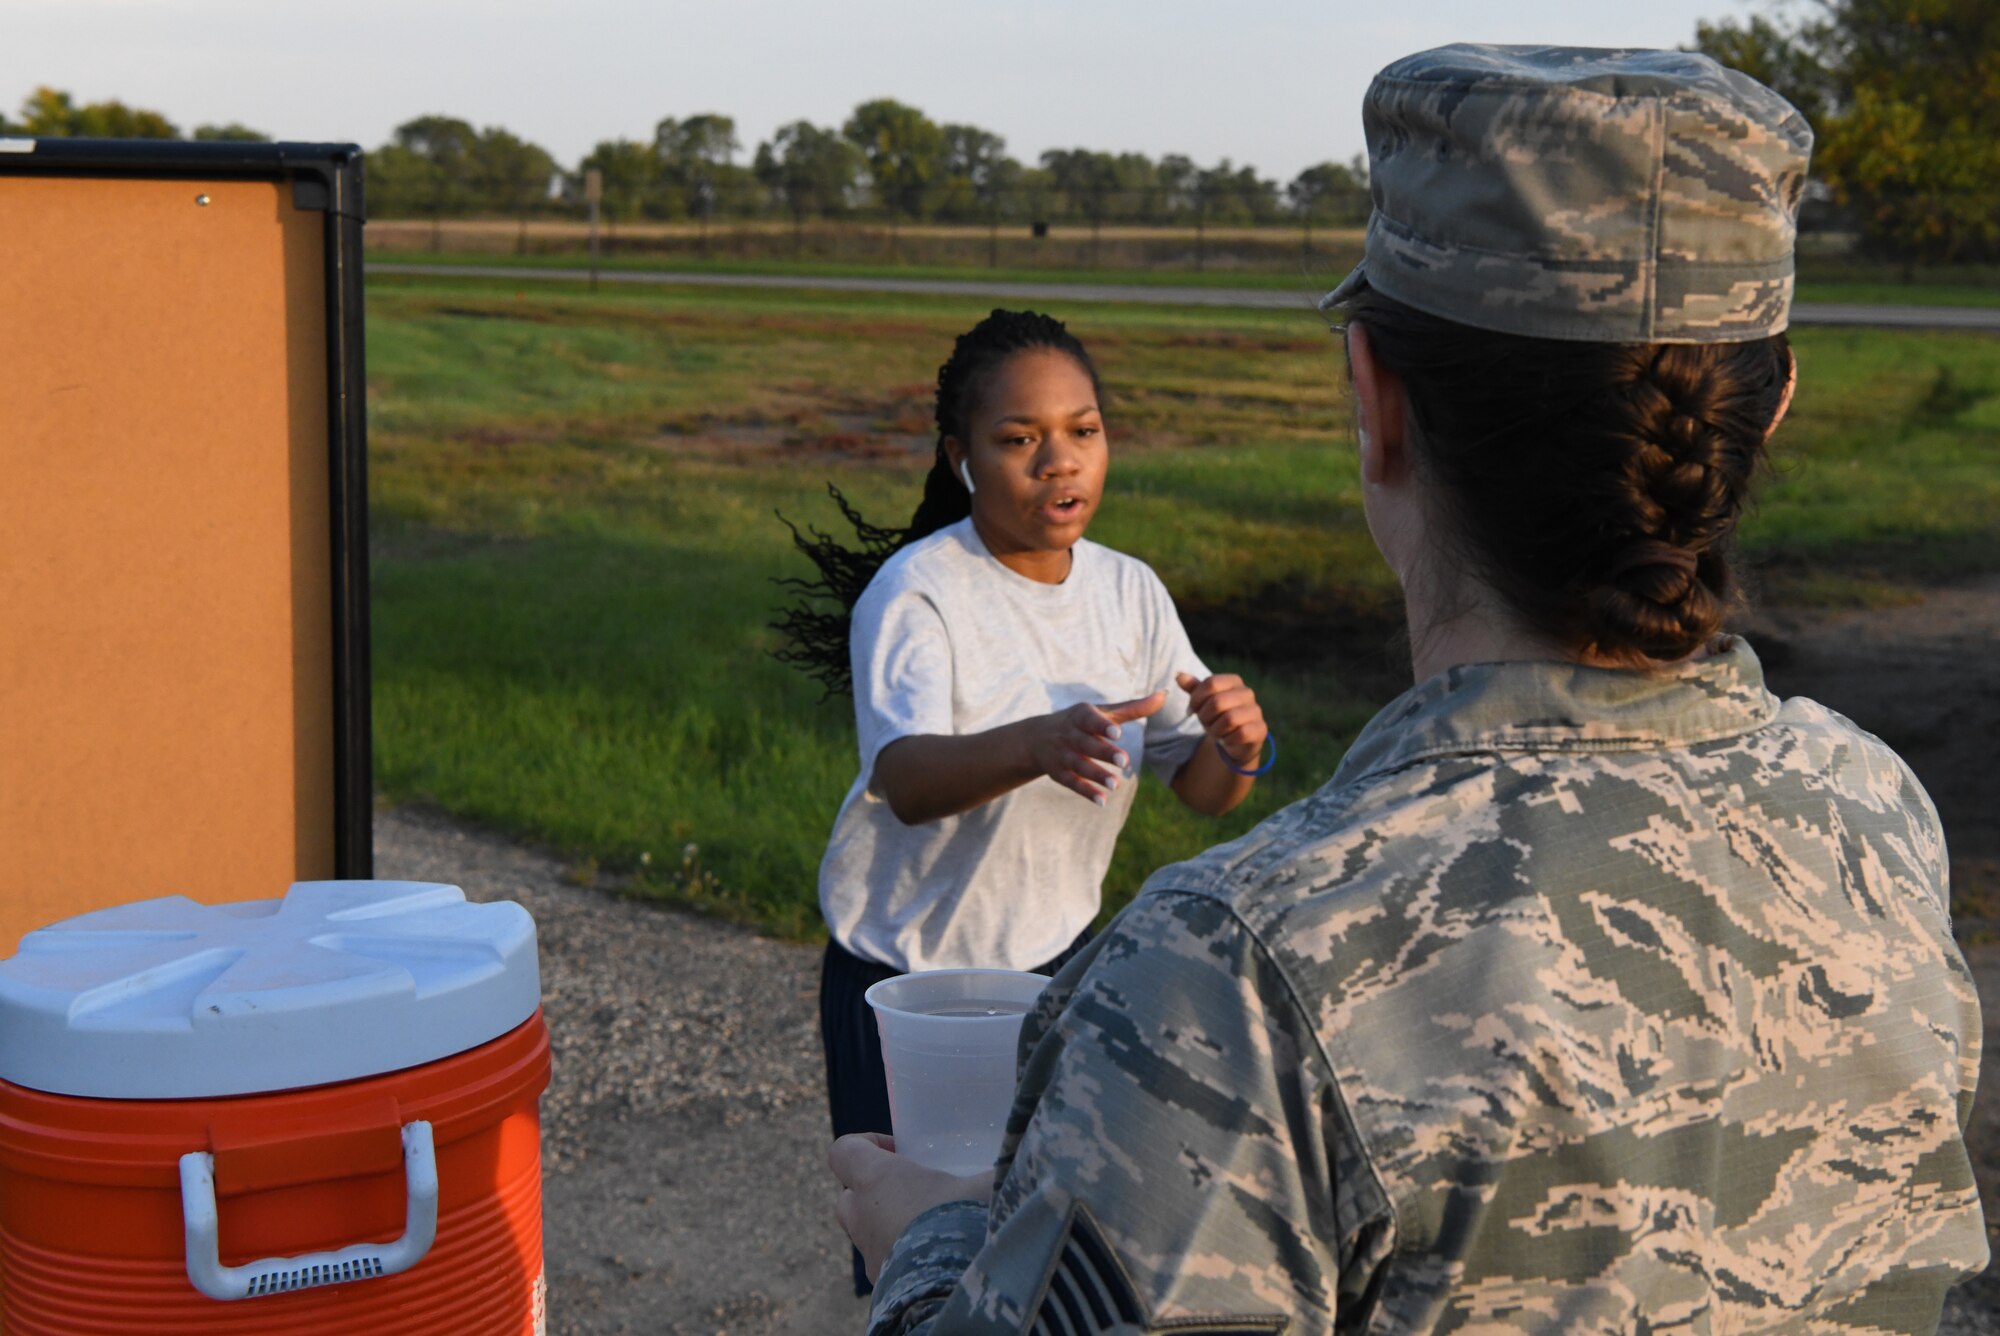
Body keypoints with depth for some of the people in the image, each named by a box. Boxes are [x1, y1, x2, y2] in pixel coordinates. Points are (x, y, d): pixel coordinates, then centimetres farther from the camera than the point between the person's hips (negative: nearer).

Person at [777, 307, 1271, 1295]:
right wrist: (1037, 746, -55)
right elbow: (903, 780, -35)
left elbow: (1198, 789, -3)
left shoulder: (1129, 592, -2)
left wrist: (1236, 747, -26)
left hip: (1057, 959, 5)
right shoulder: (914, 593, -19)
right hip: (907, 978, -4)